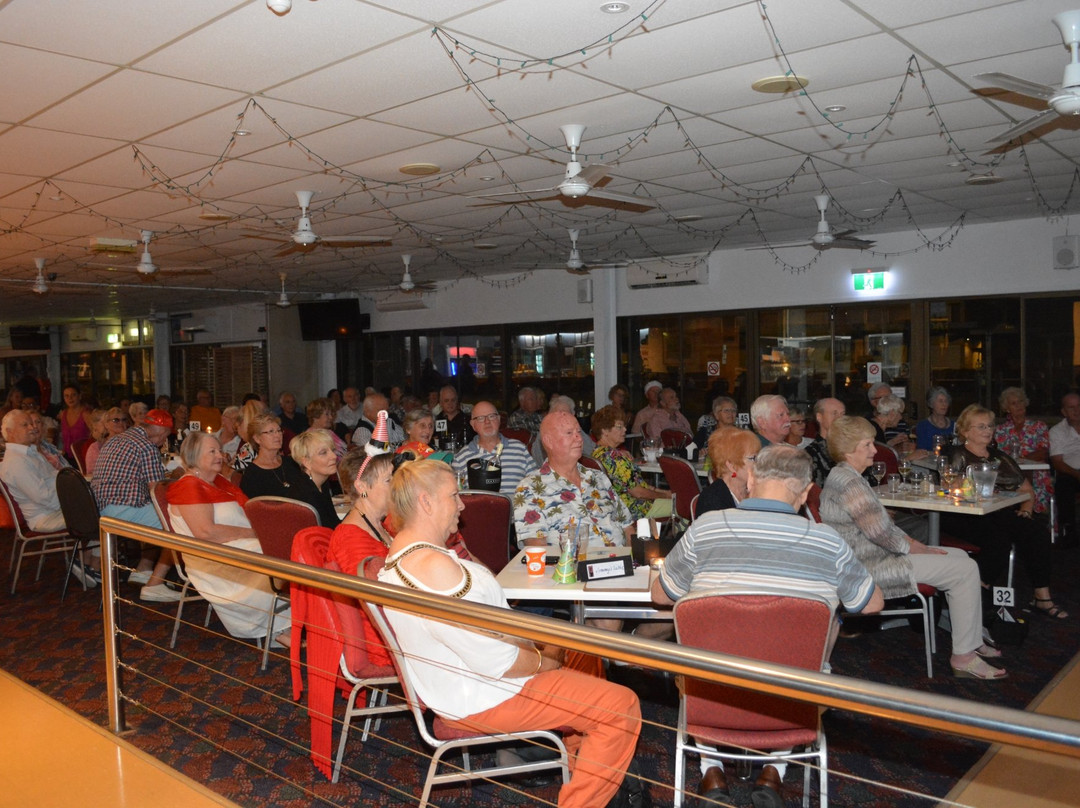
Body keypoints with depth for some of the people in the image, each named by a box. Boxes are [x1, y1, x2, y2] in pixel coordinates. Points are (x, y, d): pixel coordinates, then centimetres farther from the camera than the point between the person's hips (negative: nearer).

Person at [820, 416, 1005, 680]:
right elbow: (880, 532, -22)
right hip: (870, 567, -11)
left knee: (959, 556, 17)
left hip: (876, 553, 11)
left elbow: (883, 525, 17)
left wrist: (917, 546, 7)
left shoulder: (844, 475, 13)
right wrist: (918, 550, -7)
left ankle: (972, 641, 24)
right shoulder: (847, 481, -21)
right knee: (966, 570, -11)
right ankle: (963, 656, -4)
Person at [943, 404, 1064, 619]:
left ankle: (1042, 597, -18)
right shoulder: (959, 456, 7)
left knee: (1038, 533, -21)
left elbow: (1027, 489, 26)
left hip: (1001, 515, 6)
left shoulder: (1000, 457, 25)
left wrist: (1026, 507, 5)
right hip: (967, 519, -6)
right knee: (998, 538, -34)